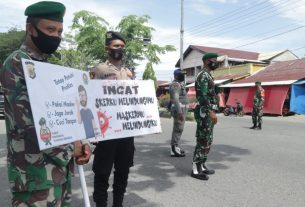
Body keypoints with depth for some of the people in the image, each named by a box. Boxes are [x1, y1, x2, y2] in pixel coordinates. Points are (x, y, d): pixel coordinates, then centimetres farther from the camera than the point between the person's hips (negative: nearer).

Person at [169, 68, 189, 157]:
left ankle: (175, 147, 22)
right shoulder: (175, 84, -14)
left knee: (178, 128, 14)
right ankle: (174, 149, -8)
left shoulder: (180, 84, 19)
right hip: (179, 109, -11)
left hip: (182, 108, 11)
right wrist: (180, 112, -30)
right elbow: (175, 99, -24)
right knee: (178, 128, -10)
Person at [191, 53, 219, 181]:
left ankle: (202, 166, 22)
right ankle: (196, 170, 2)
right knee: (202, 141, -6)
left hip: (208, 112, 10)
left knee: (207, 141, 13)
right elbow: (203, 95, -23)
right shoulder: (203, 75, -12)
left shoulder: (208, 76, 20)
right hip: (204, 112, -10)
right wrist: (211, 111, -28)